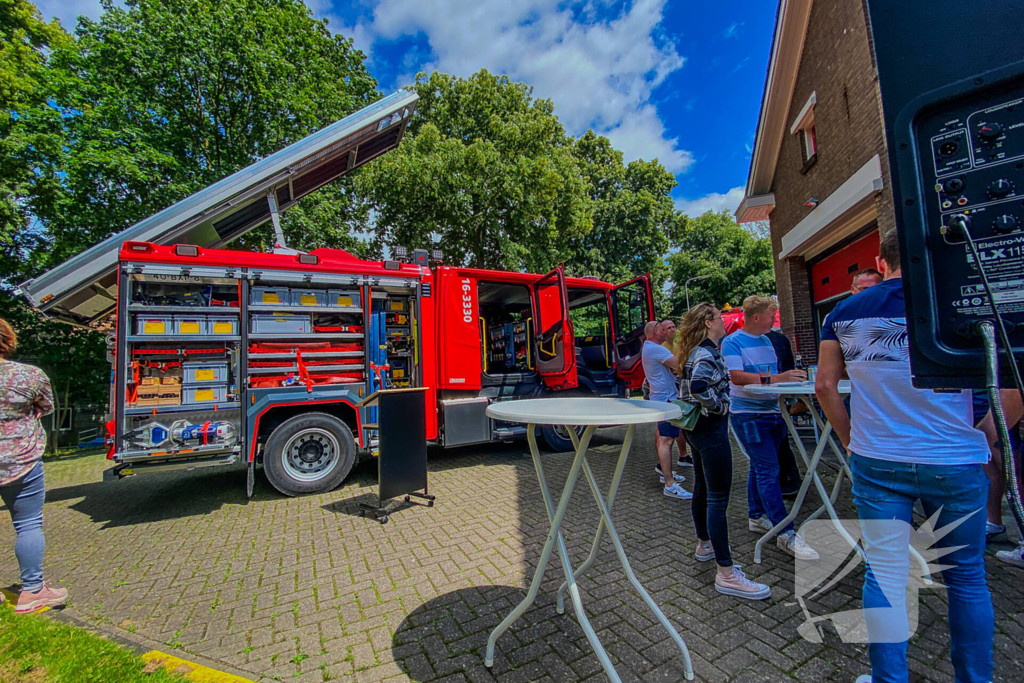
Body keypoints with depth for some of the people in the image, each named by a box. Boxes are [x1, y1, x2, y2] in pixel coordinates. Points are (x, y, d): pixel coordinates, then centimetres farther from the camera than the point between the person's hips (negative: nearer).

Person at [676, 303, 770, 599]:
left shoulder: (695, 351, 12)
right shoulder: (707, 353, -17)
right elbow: (699, 386, -34)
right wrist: (719, 407, -18)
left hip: (696, 427, 10)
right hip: (711, 428, -10)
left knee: (702, 489, 21)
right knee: (718, 499, -5)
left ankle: (705, 544, 38)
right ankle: (726, 574, 3)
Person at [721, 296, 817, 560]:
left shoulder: (766, 341, 14)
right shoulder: (732, 342, -11)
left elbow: (772, 375, 21)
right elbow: (737, 376, -22)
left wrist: (790, 377, 2)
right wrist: (776, 378, -27)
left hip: (772, 412, 8)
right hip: (748, 416, -8)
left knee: (760, 467, 16)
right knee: (768, 471, -8)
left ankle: (756, 515, 30)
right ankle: (786, 534, -3)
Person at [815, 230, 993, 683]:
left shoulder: (845, 313, -1)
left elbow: (826, 385, 2)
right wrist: (983, 442, 9)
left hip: (876, 463, 1)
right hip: (954, 463, 0)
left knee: (884, 573, 10)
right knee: (966, 577, 18)